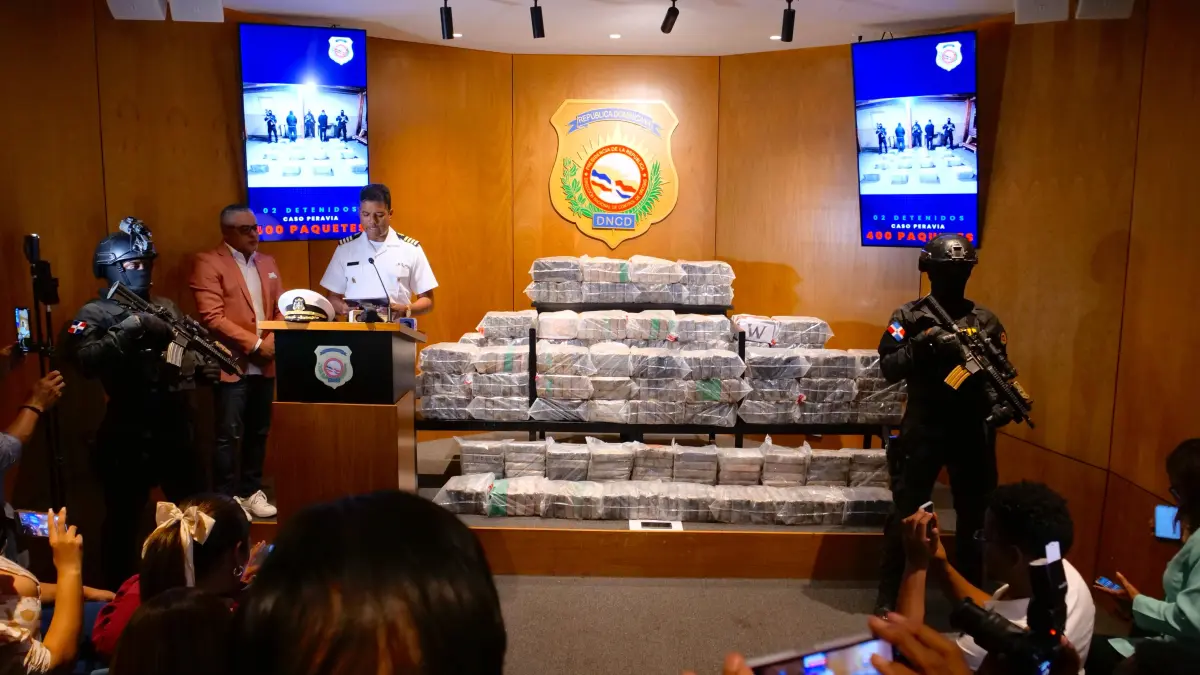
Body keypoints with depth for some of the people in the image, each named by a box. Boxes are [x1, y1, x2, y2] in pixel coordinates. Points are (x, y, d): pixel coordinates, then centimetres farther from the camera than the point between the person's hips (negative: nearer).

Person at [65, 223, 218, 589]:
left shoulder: (165, 307, 12)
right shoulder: (95, 314, -7)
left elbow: (187, 352, 18)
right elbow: (82, 359, -25)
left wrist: (205, 369, -2)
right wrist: (129, 329, -31)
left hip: (176, 430, 6)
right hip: (128, 436, -6)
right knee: (123, 520, 9)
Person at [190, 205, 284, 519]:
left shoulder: (267, 262, 15)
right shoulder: (209, 262, -6)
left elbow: (281, 308, 13)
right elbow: (212, 317, -15)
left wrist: (272, 342, -5)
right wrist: (254, 343, -15)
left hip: (264, 364, 6)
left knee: (258, 432, 12)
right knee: (229, 435, -1)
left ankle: (251, 492, 25)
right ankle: (227, 499, 12)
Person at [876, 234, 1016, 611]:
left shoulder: (986, 321, 6)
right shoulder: (908, 318, -1)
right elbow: (888, 369, -8)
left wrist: (1002, 404, -11)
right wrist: (921, 345, -22)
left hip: (972, 431, 3)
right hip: (922, 429, -3)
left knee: (975, 515, 12)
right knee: (906, 512, 4)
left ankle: (972, 591, 30)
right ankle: (890, 593, 18)